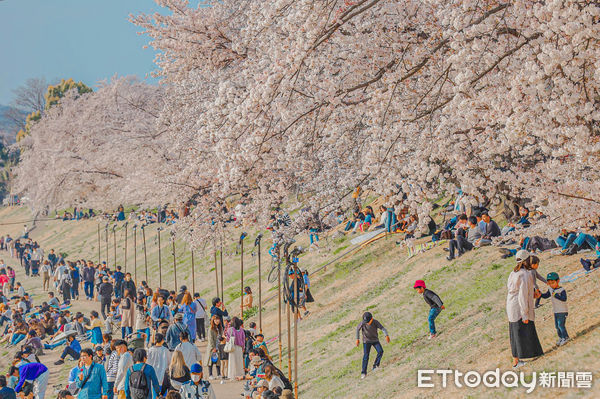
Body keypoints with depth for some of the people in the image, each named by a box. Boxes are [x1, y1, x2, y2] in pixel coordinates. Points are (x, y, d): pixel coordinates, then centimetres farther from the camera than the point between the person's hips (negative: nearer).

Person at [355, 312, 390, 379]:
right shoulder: (362, 323, -15)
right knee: (366, 356, -9)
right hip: (366, 341, -1)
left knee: (380, 351, -19)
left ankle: (375, 366, -6)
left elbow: (382, 328, -21)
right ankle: (363, 372, -2)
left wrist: (387, 335, -37)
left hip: (375, 340, 1)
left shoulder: (375, 322, -16)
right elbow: (358, 329, 0)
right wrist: (357, 339, 2)